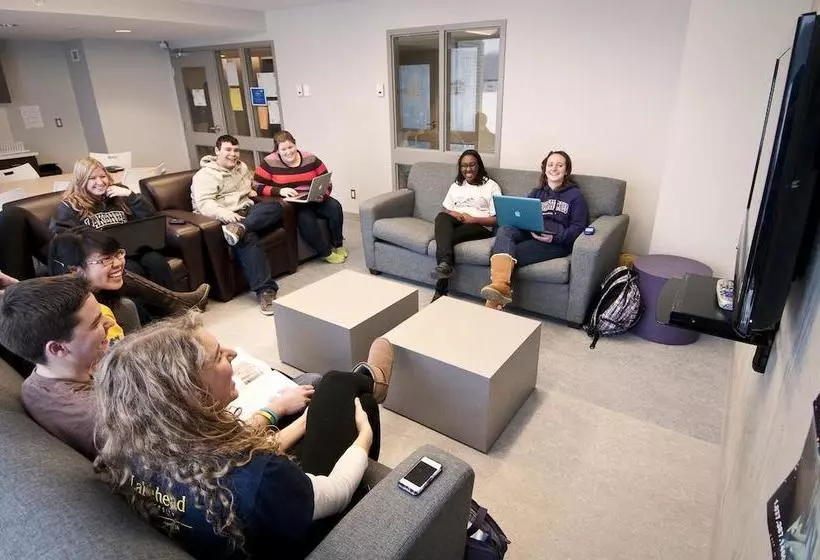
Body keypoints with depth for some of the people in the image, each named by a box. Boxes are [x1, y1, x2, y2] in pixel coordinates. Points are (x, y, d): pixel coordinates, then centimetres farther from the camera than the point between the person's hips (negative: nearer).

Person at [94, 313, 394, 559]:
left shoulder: (136, 457, -22)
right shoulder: (254, 483, -44)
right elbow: (337, 493, -23)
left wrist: (304, 421, 6)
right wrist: (365, 434, -5)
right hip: (298, 533, -4)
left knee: (330, 384, 12)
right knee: (341, 385, 4)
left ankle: (363, 383, 45)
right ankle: (369, 381, 39)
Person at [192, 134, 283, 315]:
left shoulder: (242, 167, 23)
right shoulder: (205, 175, 1)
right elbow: (203, 203, -13)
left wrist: (252, 190, 17)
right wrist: (225, 214, -32)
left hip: (249, 213, 7)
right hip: (226, 219, -6)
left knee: (275, 208, -23)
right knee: (248, 238, -39)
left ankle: (239, 228, -41)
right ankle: (265, 290, -44)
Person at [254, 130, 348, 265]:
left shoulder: (311, 159, 2)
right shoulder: (269, 163, -3)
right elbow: (258, 187, -8)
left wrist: (322, 194, -17)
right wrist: (280, 191, -22)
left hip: (314, 200, 3)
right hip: (289, 204, -3)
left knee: (335, 206, -24)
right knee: (305, 217, -34)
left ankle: (338, 245, -5)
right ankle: (326, 252, -18)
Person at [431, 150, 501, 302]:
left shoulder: (491, 186, 10)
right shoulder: (456, 186, 26)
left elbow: (497, 219, 1)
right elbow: (445, 210, 19)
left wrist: (473, 219, -14)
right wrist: (452, 213, -6)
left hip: (480, 227, -4)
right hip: (455, 223, 4)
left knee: (447, 238, -34)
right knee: (441, 217, -33)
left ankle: (441, 289, -35)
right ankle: (445, 264, -51)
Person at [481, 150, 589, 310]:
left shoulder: (575, 194, 15)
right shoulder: (536, 193, 29)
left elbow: (578, 226, 5)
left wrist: (555, 237, -14)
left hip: (557, 242, -3)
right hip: (529, 234, 4)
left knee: (513, 253, -32)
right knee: (505, 229, -33)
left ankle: (496, 294, -35)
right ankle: (501, 285, -51)